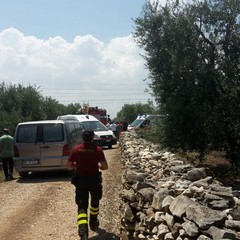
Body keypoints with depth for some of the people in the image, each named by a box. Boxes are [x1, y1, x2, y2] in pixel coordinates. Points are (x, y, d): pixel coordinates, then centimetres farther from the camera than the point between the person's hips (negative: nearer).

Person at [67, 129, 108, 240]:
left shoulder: (76, 149, -5)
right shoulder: (97, 149, -10)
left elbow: (69, 165, -1)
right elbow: (105, 166, -12)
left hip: (80, 180, 0)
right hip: (94, 180, 0)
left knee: (82, 206, -1)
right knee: (95, 202, 26)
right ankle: (93, 224, 42)